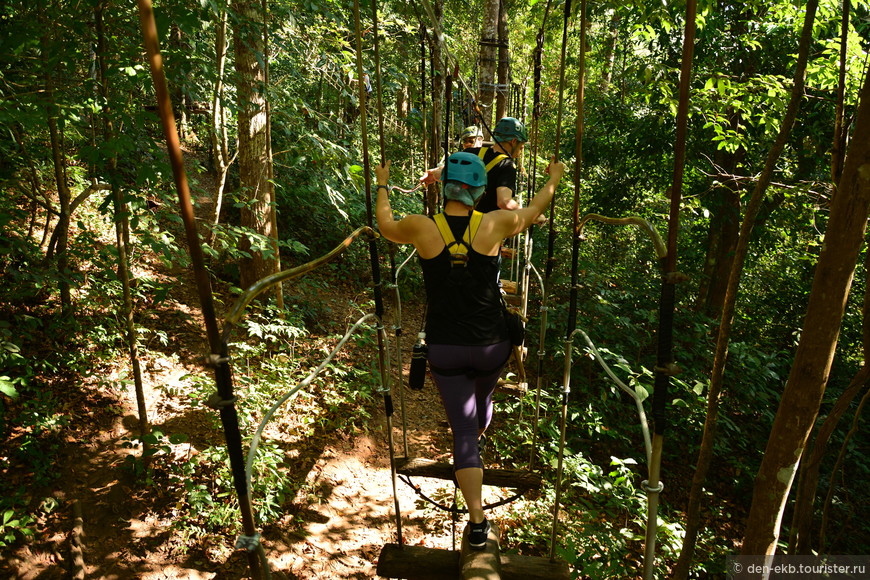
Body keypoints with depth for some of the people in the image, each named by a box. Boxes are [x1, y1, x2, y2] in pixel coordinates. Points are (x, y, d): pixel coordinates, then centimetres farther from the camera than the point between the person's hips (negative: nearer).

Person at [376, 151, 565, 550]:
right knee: (483, 398, 32)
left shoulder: (422, 228, -13)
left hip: (444, 348, -1)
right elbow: (533, 211, 10)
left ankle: (478, 523, 6)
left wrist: (382, 186, 26)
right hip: (490, 345, 2)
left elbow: (385, 226, 10)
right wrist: (553, 178, 29)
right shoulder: (494, 225, -11)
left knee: (462, 430, 7)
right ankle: (478, 438, 65)